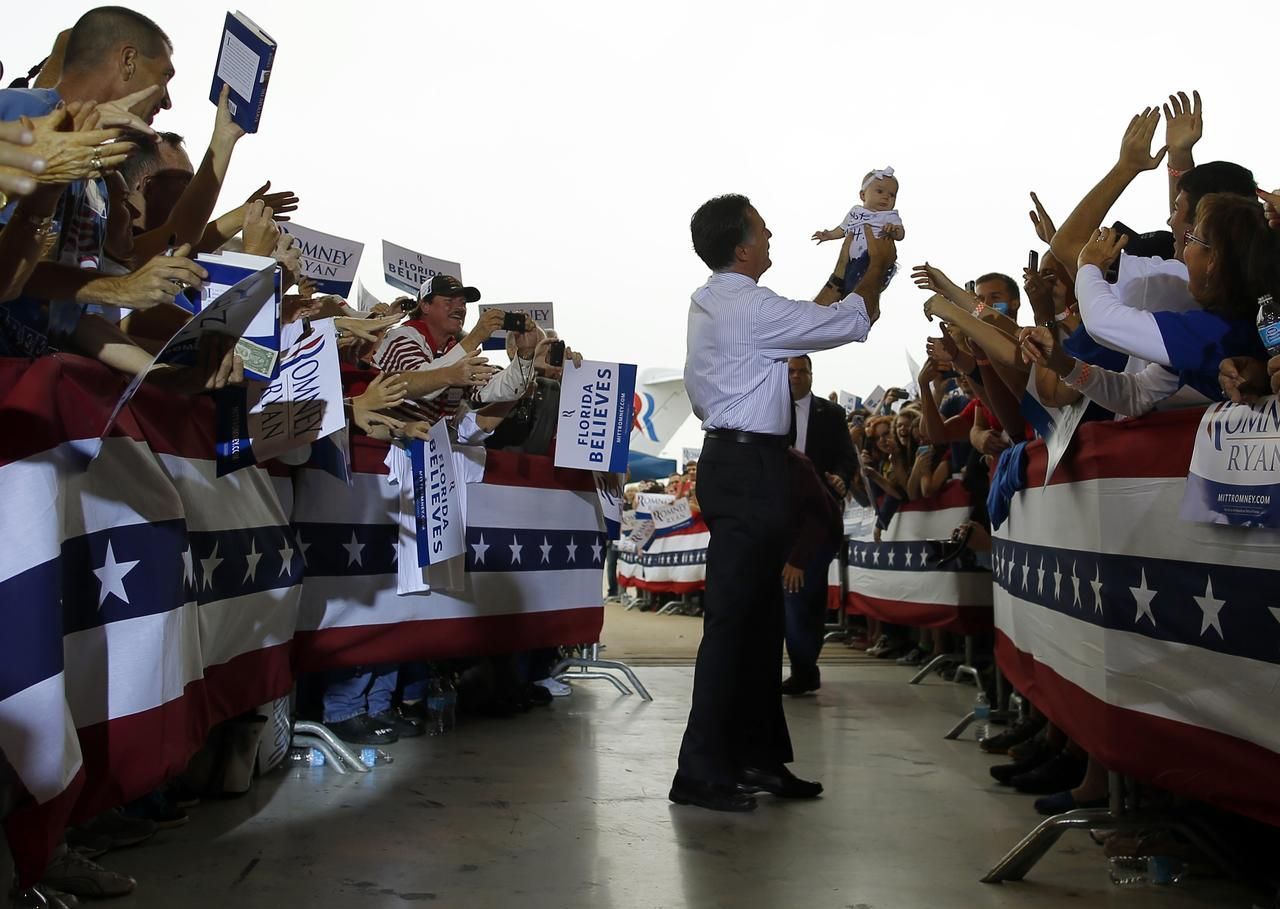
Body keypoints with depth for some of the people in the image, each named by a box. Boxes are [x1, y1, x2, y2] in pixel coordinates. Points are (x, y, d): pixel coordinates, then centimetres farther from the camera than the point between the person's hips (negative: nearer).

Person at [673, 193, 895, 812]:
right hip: (748, 464, -10)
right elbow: (850, 325, -8)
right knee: (733, 616, -8)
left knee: (758, 615, 13)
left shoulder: (714, 302, 16)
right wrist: (876, 270, 9)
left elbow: (803, 323, 26)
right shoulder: (749, 307, -14)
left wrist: (838, 277, 29)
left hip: (735, 462, 10)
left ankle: (757, 757, 21)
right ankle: (701, 772, -2)